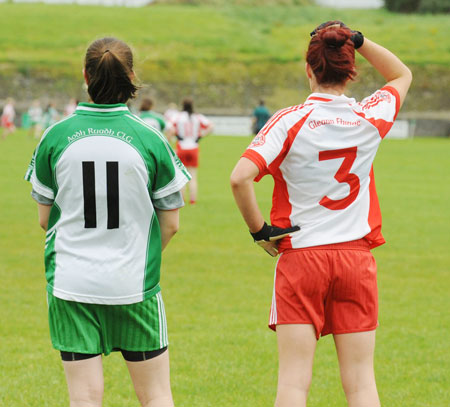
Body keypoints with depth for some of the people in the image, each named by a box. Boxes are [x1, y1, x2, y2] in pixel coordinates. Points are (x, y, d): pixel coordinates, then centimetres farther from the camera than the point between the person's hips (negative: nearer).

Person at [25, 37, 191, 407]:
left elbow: (44, 217, 6)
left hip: (71, 283, 1)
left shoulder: (56, 137, -3)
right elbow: (170, 223, 0)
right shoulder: (150, 139, -6)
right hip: (134, 283, -1)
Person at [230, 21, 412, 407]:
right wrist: (357, 40, 8)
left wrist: (259, 230, -7)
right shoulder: (370, 118, -2)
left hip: (300, 258, -2)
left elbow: (240, 177, -21)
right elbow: (402, 75, 20)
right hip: (357, 259, 2)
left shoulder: (289, 121, -9)